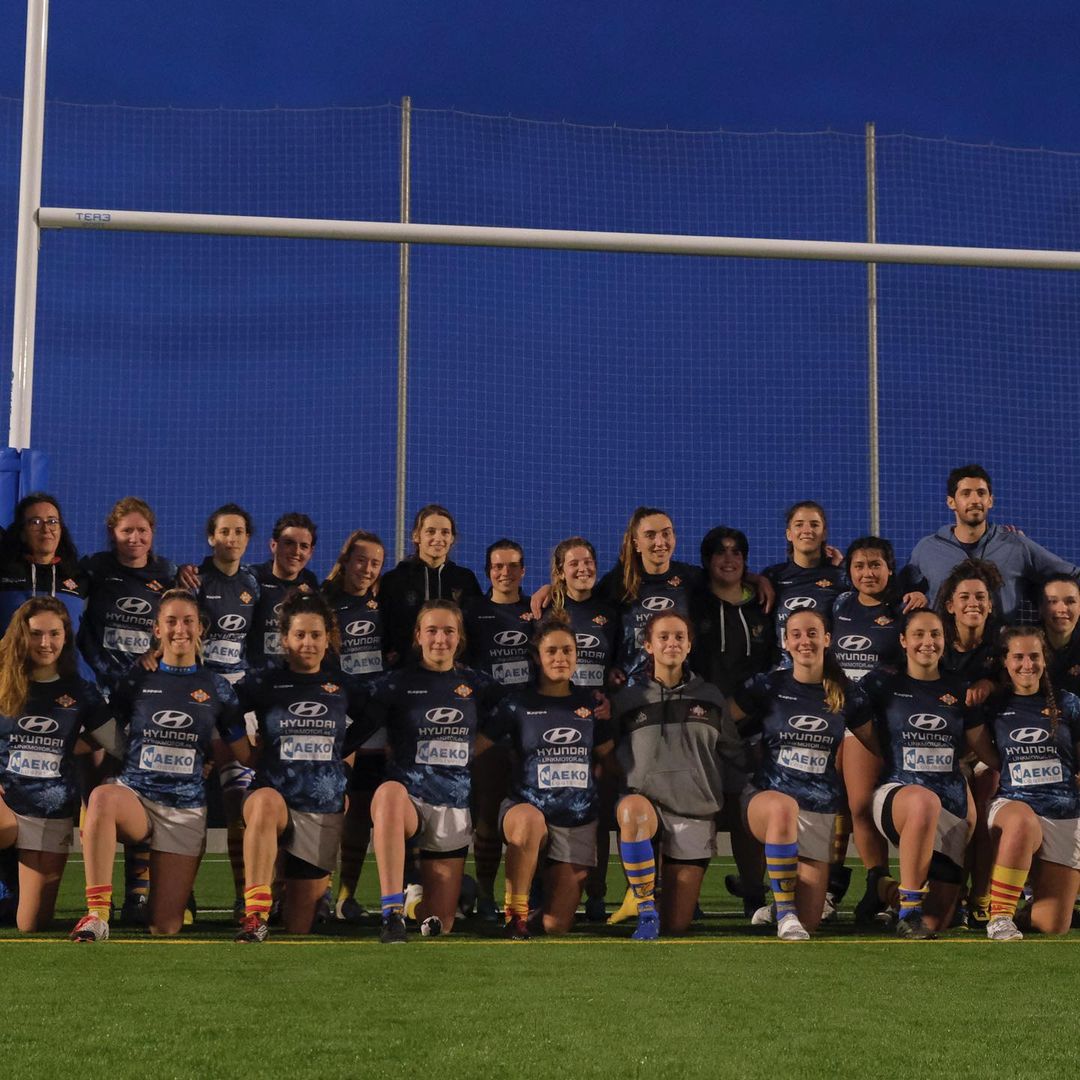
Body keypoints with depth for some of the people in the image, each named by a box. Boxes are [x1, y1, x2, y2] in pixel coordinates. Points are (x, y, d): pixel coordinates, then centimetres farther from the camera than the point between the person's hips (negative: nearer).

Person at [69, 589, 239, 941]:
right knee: (103, 796, -40)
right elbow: (107, 735, 10)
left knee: (165, 929, -5)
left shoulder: (216, 688, 8)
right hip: (136, 796, -1)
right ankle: (96, 916, -37)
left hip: (186, 809, 1)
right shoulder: (136, 681, 6)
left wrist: (207, 763, 1)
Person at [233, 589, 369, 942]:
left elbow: (366, 729, 24)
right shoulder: (263, 683, 2)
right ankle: (255, 916, -42)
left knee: (299, 925, 3)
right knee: (265, 801, -42)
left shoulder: (344, 687, 9)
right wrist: (253, 758, 2)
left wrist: (345, 761, 11)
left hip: (325, 810, 2)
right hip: (276, 799, -2)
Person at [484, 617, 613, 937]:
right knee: (529, 820, -43)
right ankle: (515, 911, -24)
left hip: (578, 819, 2)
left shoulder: (590, 702, 10)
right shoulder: (518, 704, 2)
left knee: (556, 926, -7)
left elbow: (608, 757, 15)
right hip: (528, 806, -2)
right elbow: (477, 746, -3)